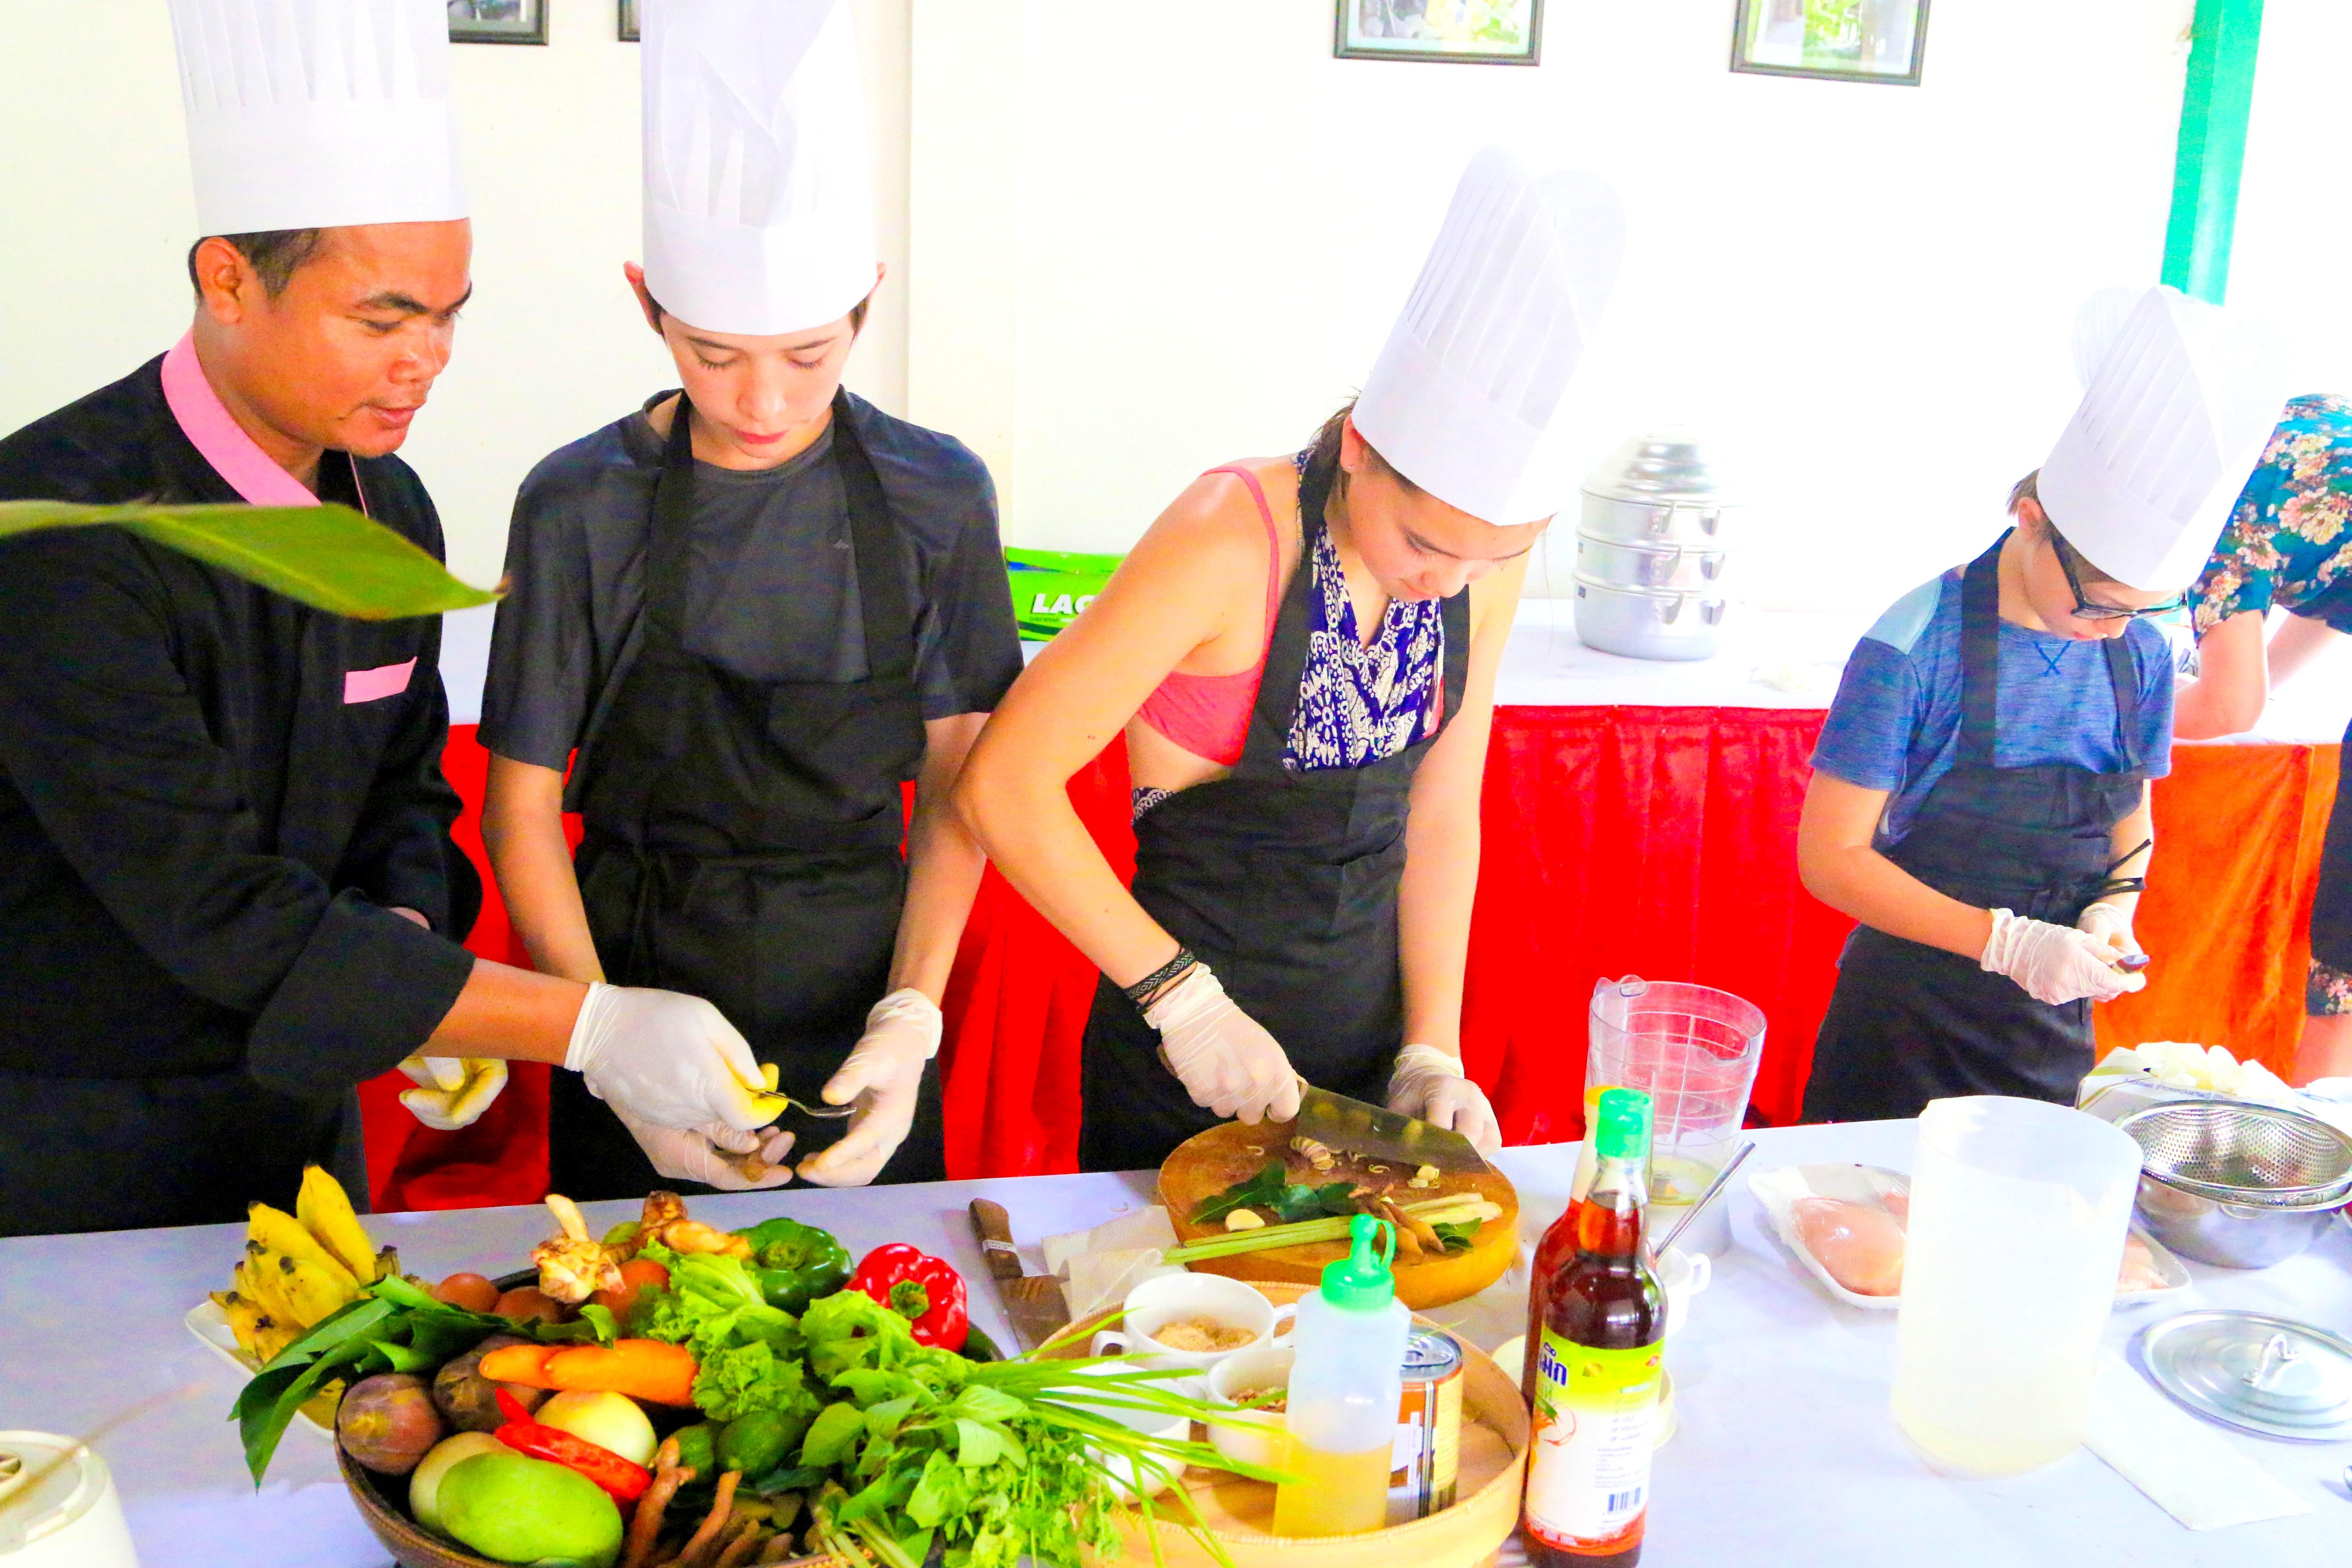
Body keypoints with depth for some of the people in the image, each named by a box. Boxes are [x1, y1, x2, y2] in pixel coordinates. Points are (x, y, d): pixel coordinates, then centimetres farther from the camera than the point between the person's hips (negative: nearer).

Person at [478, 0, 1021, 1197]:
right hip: (640, 986, -1)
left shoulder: (935, 496, -5)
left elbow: (958, 785, -1)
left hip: (864, 1017, 1)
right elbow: (523, 807, -5)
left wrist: (911, 1021, -13)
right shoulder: (581, 507, -9)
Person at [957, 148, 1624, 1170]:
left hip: (1370, 1026, 5)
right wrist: (1183, 998, -23)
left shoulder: (1486, 555, -6)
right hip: (1187, 1060, -5)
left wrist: (1432, 1050, -3)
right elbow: (1005, 786, -23)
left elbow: (1440, 815, 3)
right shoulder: (1234, 542, -24)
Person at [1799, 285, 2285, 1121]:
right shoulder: (1914, 649, -18)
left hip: (2056, 1023, 5)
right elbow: (1831, 856, -17)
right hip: (1910, 1020, -4)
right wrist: (2005, 941, -23)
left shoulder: (2141, 653, -1)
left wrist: (2114, 909, -7)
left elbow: (2131, 823, 14)